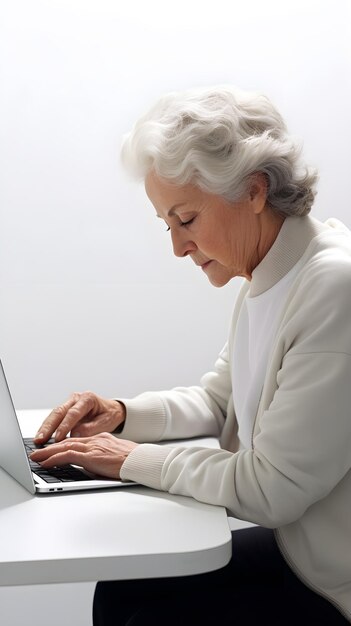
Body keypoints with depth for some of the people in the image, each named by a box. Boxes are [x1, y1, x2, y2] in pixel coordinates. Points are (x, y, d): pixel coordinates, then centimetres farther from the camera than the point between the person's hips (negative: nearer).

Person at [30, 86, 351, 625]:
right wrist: (121, 415, 0)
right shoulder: (266, 279, 4)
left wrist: (134, 459, -15)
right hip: (295, 550, 8)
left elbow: (270, 490, -26)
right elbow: (217, 401, 17)